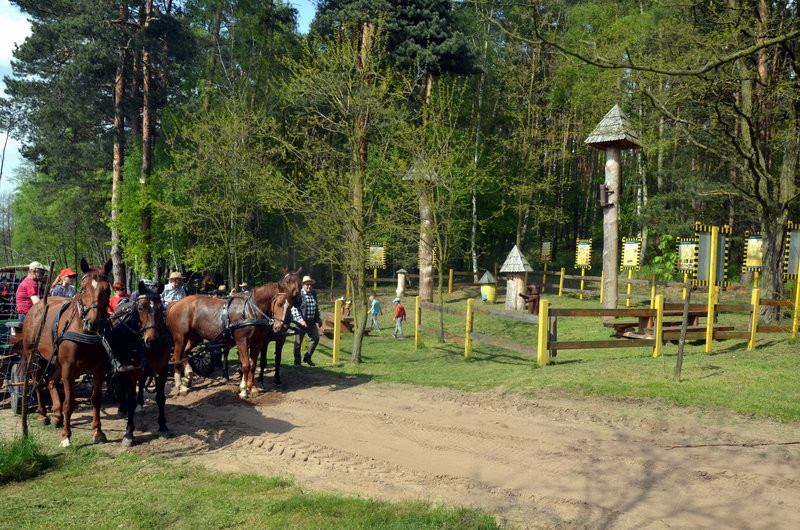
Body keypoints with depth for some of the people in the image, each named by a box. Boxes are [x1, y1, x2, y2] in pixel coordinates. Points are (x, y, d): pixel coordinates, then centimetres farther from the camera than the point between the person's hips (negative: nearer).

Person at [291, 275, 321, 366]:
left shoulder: (314, 294, 9)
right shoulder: (298, 294, -10)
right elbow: (294, 308, -14)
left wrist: (318, 319, 20)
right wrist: (300, 320, -21)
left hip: (311, 322, 5)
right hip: (300, 322, -5)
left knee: (316, 338, -2)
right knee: (298, 342, 4)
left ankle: (307, 358, 14)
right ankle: (297, 361, 17)